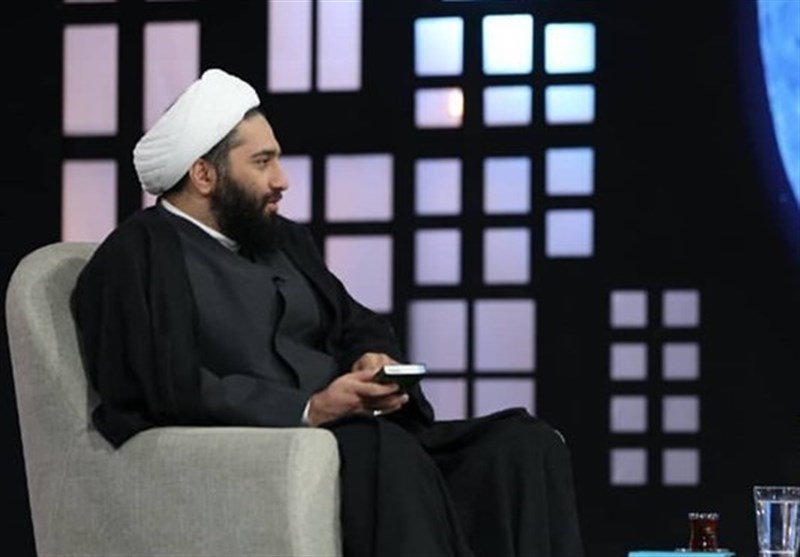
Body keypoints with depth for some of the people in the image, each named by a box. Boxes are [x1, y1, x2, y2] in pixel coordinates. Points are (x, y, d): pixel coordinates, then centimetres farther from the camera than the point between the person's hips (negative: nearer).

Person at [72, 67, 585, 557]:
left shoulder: (285, 241, 22)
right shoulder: (136, 259, -3)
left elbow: (360, 325, 25)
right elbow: (177, 392, -15)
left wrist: (376, 359, 1)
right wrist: (310, 410, -21)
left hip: (354, 443, 8)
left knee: (524, 444, -13)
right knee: (388, 451, -36)